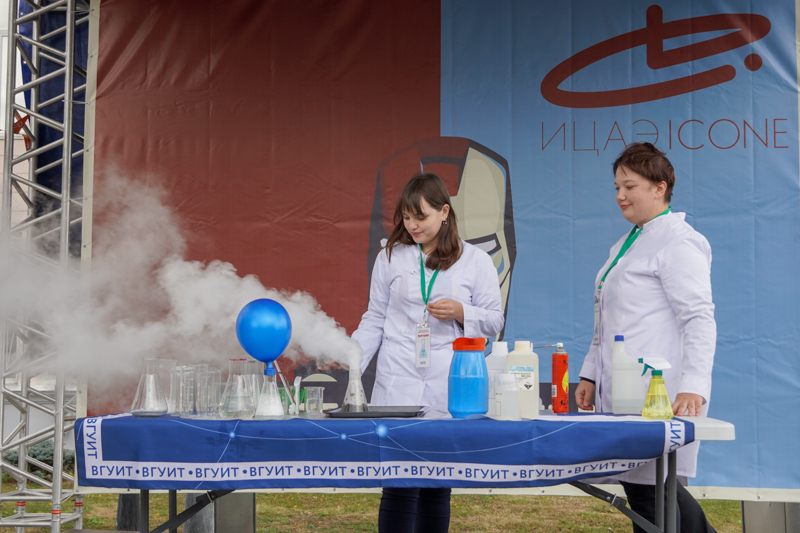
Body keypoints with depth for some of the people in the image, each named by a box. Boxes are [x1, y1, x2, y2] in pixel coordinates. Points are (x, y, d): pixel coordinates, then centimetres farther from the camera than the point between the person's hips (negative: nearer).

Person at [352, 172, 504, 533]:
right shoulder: (390, 257, 10)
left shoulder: (476, 261, 8)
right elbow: (374, 320, 12)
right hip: (398, 385, 0)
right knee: (400, 486, -7)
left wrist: (460, 312, -9)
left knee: (438, 488, 6)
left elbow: (495, 321, 9)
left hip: (449, 391, 0)